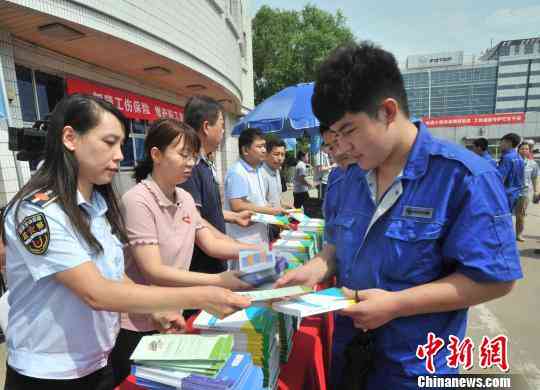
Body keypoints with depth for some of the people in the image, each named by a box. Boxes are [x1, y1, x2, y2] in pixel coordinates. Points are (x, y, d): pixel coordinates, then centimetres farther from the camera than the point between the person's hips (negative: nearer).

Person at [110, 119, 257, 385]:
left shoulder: (185, 199, 0)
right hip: (136, 325, -7)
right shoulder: (137, 201, -22)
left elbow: (211, 245, 2)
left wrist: (259, 252, -10)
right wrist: (218, 281, -33)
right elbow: (153, 272, -26)